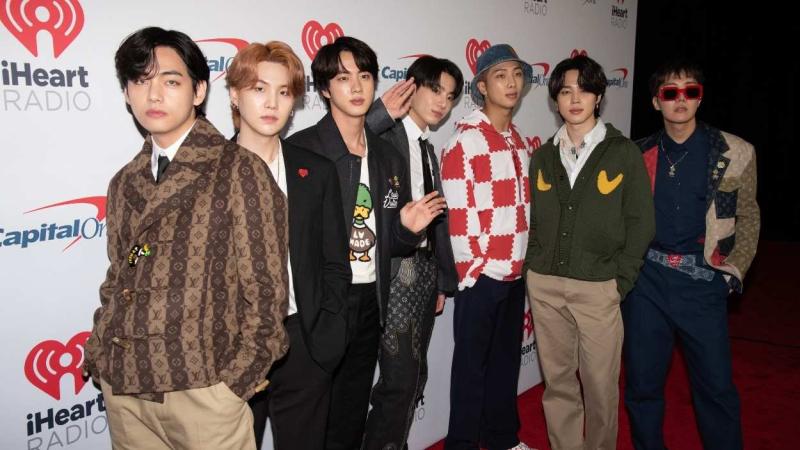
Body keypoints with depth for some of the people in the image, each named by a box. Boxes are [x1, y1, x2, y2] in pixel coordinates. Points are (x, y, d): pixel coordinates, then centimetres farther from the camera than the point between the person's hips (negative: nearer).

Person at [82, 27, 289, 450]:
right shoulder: (124, 182, 11)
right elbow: (116, 278, 17)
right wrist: (99, 352, 8)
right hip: (122, 386, 5)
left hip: (202, 387, -5)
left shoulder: (239, 170, -8)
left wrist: (239, 375, -9)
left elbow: (264, 286, -8)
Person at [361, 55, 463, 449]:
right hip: (394, 269, -8)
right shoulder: (384, 135, -8)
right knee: (400, 381, -6)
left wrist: (443, 279, 17)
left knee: (414, 378, 15)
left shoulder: (428, 149, 17)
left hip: (425, 268, 9)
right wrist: (384, 108, -26)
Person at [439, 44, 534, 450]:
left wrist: (521, 260, 12)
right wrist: (474, 268, -12)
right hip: (479, 274, -7)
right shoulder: (464, 142, -12)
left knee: (506, 358, 18)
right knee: (472, 365, 5)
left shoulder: (518, 141, 10)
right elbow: (457, 216, -15)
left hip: (515, 272, 7)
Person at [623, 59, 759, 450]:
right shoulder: (638, 155, 4)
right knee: (642, 382, 10)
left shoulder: (735, 153, 0)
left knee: (716, 385, 5)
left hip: (703, 281, -1)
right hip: (646, 278, 2)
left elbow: (748, 216, 8)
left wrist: (736, 268, -1)